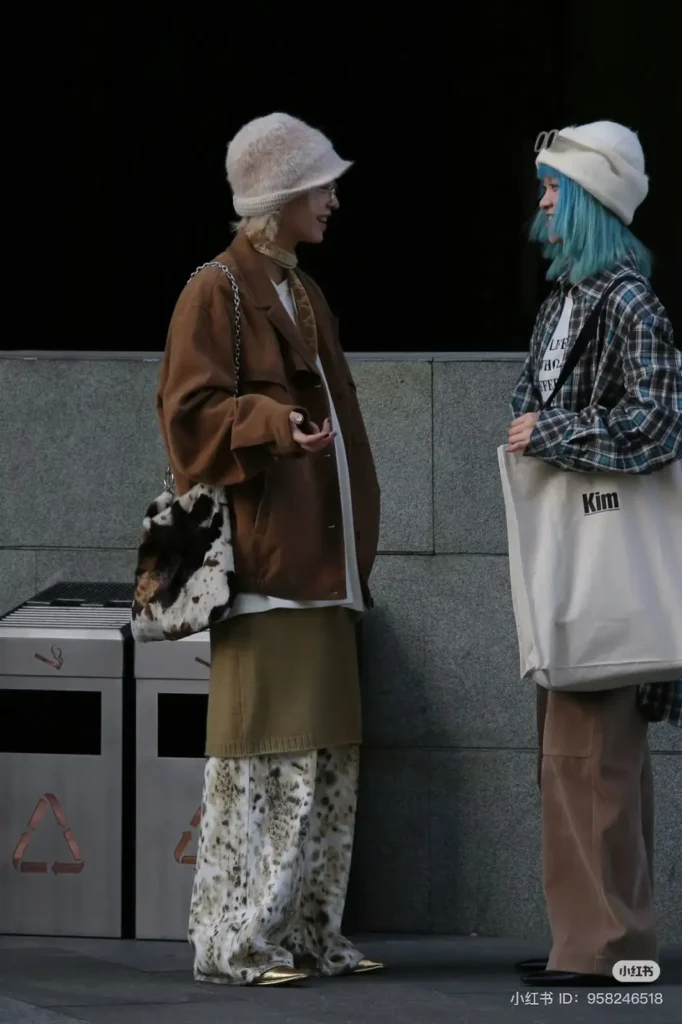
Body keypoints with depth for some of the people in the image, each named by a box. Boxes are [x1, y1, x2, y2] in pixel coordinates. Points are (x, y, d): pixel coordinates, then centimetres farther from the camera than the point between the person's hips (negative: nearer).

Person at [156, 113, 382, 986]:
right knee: (260, 754, -9)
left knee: (324, 760, 9)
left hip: (321, 558, 9)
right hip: (263, 558, -9)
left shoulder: (303, 296, 19)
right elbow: (191, 412, -13)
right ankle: (234, 941, -5)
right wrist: (274, 426, -29)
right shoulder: (216, 292, -6)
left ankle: (307, 931, 14)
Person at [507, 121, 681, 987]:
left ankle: (609, 940, -6)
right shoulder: (564, 297, 13)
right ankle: (588, 928, 19)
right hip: (561, 552, 10)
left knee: (591, 745, -9)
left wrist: (548, 432, -15)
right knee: (572, 743, 13)